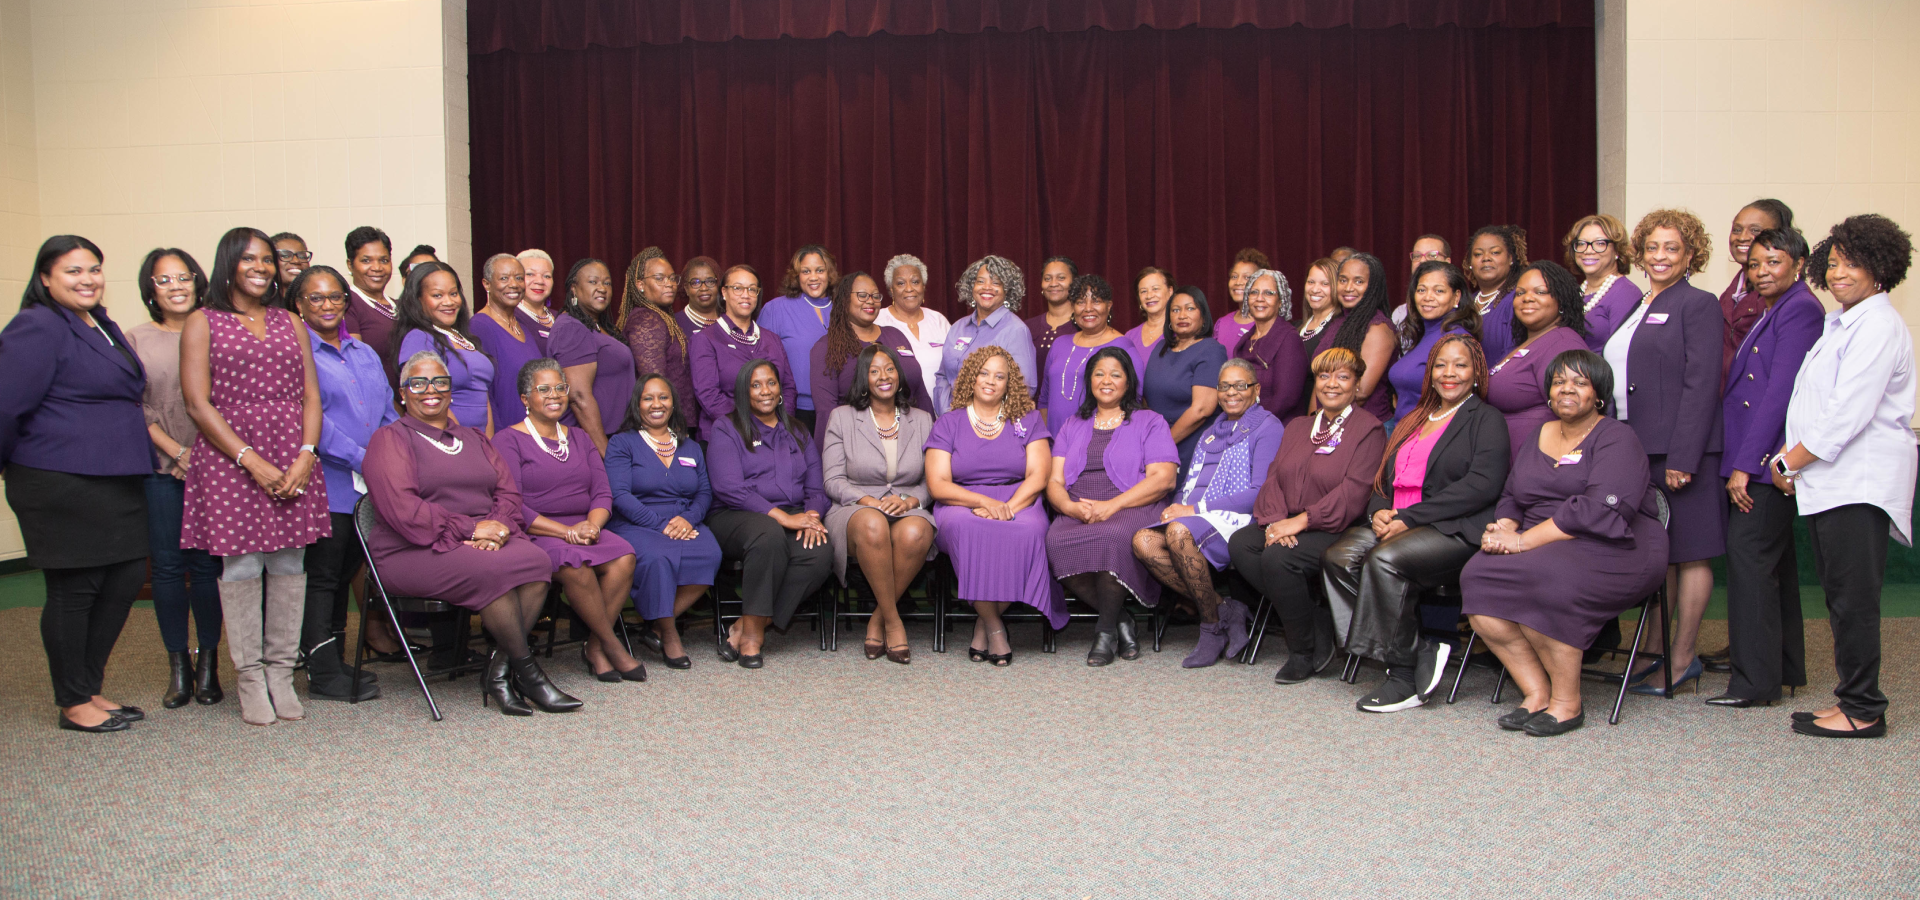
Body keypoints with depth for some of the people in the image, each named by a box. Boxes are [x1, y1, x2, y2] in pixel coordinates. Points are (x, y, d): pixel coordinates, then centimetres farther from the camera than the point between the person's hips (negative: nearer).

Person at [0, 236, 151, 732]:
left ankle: (89, 688, 24)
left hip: (114, 482, 9)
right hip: (63, 485, -9)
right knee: (74, 588, 0)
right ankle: (74, 704, 13)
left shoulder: (101, 325, 16)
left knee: (125, 579, 10)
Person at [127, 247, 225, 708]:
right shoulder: (135, 339, 7)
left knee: (208, 563, 0)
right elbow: (134, 408, 2)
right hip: (160, 468, 1)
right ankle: (178, 666, 11)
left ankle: (208, 664, 11)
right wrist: (176, 451, -9)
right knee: (166, 565, 1)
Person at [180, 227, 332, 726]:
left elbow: (311, 395, 10)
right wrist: (252, 460, -13)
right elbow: (198, 403, -4)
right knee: (241, 566, -3)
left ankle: (282, 674, 10)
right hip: (230, 463, -3)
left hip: (293, 464, 3)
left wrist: (306, 454, -7)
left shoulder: (290, 323, 17)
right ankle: (249, 678, 6)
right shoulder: (203, 323, 5)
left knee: (288, 566, 2)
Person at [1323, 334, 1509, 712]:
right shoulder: (1413, 421, 26)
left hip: (1456, 531, -7)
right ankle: (1422, 652, -19)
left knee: (1385, 559, -33)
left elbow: (1482, 485, -10)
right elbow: (1385, 480, 23)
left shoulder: (1486, 419, 5)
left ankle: (1403, 676, -19)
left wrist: (1409, 518, -16)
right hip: (1396, 526, 7)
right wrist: (1379, 512, -3)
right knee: (1337, 557, -22)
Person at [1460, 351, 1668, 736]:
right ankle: (1536, 693, -15)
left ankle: (1567, 702, -18)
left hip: (1614, 550, -6)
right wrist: (1503, 528, -7)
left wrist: (1525, 539, -20)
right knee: (1478, 576, -22)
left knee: (1542, 579, -35)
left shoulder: (1617, 438, -3)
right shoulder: (1540, 436, 19)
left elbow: (1602, 509, -18)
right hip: (1544, 548, 6)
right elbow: (1511, 496, 19)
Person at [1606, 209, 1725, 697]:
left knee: (1687, 554, 1)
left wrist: (1682, 457, -19)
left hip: (1677, 450, -8)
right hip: (1634, 450, 8)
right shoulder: (1634, 308, 18)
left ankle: (1681, 661, 8)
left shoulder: (1698, 305, -6)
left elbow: (1701, 385, -14)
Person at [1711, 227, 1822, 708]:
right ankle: (1783, 666, 25)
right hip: (1759, 457, 10)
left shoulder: (1800, 309, -12)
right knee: (1773, 559, 15)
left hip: (1770, 456, -10)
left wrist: (1745, 464, -19)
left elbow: (1780, 391, -18)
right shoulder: (1771, 313, 18)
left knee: (1748, 552, -11)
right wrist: (1741, 461, 13)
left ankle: (1755, 681, -7)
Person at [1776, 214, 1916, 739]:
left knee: (1853, 597, -6)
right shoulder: (1839, 323, 18)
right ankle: (1854, 700, 17)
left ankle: (1862, 710, 1)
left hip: (1860, 480, -9)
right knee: (1839, 597, 11)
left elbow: (1849, 414, -18)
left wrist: (1790, 461, -10)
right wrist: (1789, 454, 6)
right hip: (1828, 478, 9)